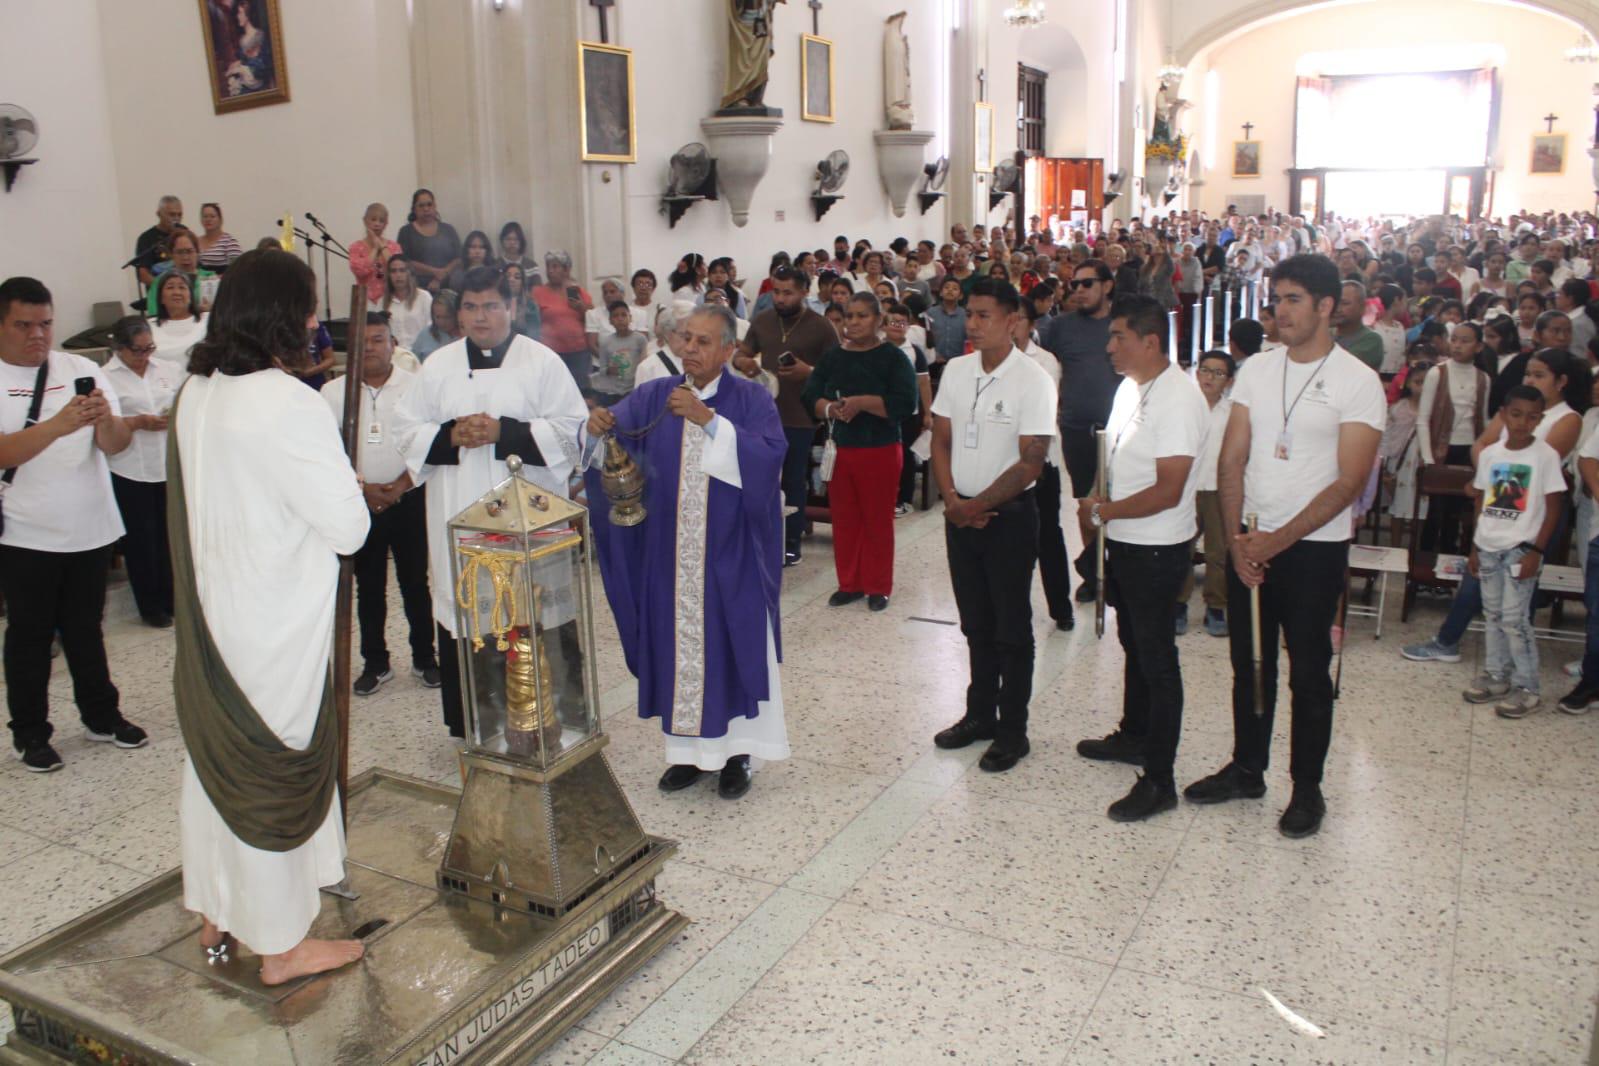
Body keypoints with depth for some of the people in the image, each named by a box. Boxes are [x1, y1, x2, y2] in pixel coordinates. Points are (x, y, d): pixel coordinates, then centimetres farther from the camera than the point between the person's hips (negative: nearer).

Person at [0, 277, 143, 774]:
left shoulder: (82, 369, 2)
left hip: (90, 529, 3)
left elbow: (118, 443, -4)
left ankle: (102, 716, 29)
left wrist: (106, 420, -27)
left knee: (85, 629, 16)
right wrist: (59, 424, -34)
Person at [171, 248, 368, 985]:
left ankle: (218, 913, 39)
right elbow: (348, 526, -21)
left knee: (216, 757, 20)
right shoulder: (288, 407, -23)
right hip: (273, 626, -8)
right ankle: (281, 944, 23)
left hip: (209, 613, 8)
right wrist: (346, 495, -1)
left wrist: (327, 486, 9)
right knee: (275, 769, 6)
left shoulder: (196, 393, 2)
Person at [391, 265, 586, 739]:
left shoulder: (543, 362, 3)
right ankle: (468, 728, 15)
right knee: (461, 612, 3)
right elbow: (407, 430, 11)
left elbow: (571, 428, -4)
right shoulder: (438, 366, 11)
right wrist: (451, 436, -9)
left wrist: (505, 432, -14)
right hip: (458, 518, 3)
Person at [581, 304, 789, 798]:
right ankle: (689, 748, 25)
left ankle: (736, 751, 20)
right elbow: (607, 449, -9)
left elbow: (769, 455, -21)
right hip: (670, 555, 3)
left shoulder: (752, 400, -3)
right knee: (678, 645, 10)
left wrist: (708, 418, -27)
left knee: (732, 645, 5)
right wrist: (599, 429, -32)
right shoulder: (653, 397, 3)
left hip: (731, 556, -2)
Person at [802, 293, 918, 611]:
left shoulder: (893, 358, -5)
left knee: (877, 521, 4)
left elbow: (904, 403, -17)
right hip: (839, 449, 4)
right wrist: (829, 408, -19)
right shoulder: (832, 358, 8)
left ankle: (878, 587, 16)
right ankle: (849, 584, 22)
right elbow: (809, 395, 2)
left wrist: (861, 402, -24)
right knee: (843, 520, 10)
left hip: (880, 452, -4)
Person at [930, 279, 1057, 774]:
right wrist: (952, 499, -7)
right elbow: (941, 440, 7)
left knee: (1011, 628, 5)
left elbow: (1029, 463, -16)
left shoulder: (1032, 380, -13)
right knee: (976, 623, 16)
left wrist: (977, 505, -13)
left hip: (1009, 516, -5)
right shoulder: (956, 370, 4)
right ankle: (980, 714, 30)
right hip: (960, 514, 5)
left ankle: (1012, 730, 16)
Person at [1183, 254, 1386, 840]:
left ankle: (1307, 787, 22)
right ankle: (1247, 769, 31)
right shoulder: (1256, 369, 5)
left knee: (1309, 673, 6)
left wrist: (1280, 539, -18)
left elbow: (1349, 481, -13)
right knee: (1250, 663, 15)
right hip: (1249, 543, 4)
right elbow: (1231, 461, 2)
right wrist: (1237, 539, -9)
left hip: (1315, 548, -4)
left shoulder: (1358, 381, -8)